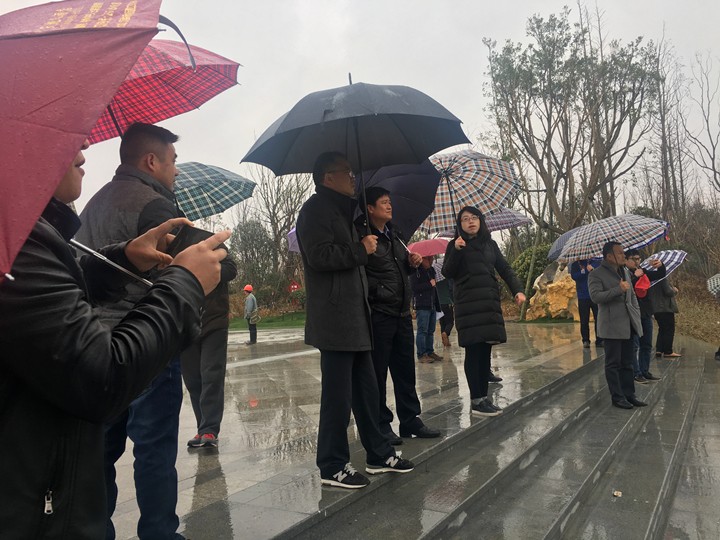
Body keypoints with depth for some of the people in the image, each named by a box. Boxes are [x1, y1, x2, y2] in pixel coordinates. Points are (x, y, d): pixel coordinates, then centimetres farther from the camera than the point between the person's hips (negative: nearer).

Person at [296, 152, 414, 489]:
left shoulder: (342, 210, 24)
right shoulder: (316, 209, -8)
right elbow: (320, 256, -21)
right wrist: (360, 250, -11)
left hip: (354, 316, 10)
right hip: (335, 318, -10)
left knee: (366, 390, 15)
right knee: (338, 395, -3)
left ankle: (379, 454, 26)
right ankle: (332, 467, 9)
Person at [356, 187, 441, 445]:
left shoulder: (395, 235, 15)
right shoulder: (362, 236, -11)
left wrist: (411, 262, 6)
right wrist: (377, 290, -19)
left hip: (402, 312, 8)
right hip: (378, 314, -8)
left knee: (405, 369, 14)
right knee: (378, 372, 2)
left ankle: (410, 420, 25)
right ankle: (381, 424, 14)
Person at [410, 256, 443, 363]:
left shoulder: (431, 270, 17)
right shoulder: (415, 271, -6)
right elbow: (414, 288, -15)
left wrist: (438, 305, 17)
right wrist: (429, 284, -13)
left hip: (432, 306, 7)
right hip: (422, 306, -7)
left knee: (431, 331, 10)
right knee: (422, 331, -7)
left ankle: (430, 352, 16)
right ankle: (421, 355, -4)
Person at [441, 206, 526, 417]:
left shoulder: (490, 244, 17)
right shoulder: (455, 245, 6)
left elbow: (505, 269, 14)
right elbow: (447, 273, -4)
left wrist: (517, 290, -1)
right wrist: (456, 250, -17)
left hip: (490, 303, 4)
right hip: (468, 304, -4)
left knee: (485, 351, 4)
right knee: (474, 351, -7)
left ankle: (483, 397, 11)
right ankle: (476, 400, -3)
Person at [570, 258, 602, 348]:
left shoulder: (596, 263, 10)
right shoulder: (575, 265, 7)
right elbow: (574, 276, -10)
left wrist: (593, 269, -18)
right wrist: (586, 270, -17)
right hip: (583, 297, -1)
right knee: (584, 320, 3)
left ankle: (599, 340, 5)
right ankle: (585, 340, 10)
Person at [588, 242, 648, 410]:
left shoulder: (625, 272, 16)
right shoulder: (596, 275, -8)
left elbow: (633, 295, 22)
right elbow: (596, 296, -21)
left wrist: (636, 315, 14)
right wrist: (618, 289, -24)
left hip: (628, 324, 7)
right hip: (611, 325, -7)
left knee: (627, 363, 13)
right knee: (613, 363, 0)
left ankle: (629, 394, 21)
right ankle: (617, 397, 8)